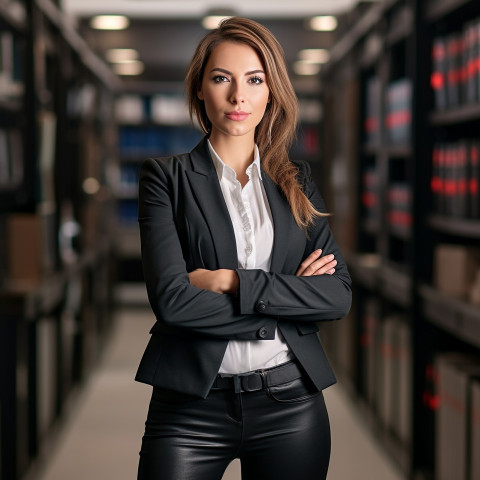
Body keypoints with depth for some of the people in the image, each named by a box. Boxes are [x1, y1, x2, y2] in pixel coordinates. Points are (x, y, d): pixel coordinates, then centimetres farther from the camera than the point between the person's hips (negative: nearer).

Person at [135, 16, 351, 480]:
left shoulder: (296, 181, 10)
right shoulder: (165, 177, 1)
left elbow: (339, 294, -2)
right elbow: (170, 298, -13)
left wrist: (233, 282, -12)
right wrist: (287, 302, -9)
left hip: (292, 404, 3)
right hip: (192, 405, -2)